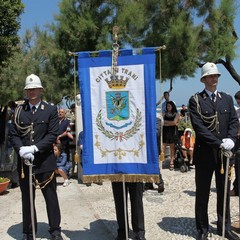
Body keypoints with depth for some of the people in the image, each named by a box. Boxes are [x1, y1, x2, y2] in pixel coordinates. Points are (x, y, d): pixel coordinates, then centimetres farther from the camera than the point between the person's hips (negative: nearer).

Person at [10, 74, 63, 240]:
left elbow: (53, 135, -8)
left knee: (51, 197, 8)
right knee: (26, 199, 12)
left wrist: (34, 148, -19)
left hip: (45, 162, -2)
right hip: (24, 162, 2)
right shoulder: (19, 111, 8)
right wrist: (21, 150, -17)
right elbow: (13, 134, 3)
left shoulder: (51, 110, 1)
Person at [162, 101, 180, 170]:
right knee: (163, 146, -7)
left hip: (172, 132, -2)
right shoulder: (165, 114, 14)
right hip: (165, 131, 2)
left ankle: (172, 163, 4)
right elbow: (162, 122, 8)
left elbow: (174, 122, -6)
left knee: (172, 147, 0)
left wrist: (166, 122, -1)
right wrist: (171, 123, 0)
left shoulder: (176, 114, 7)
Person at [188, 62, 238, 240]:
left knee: (224, 192, 13)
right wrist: (218, 143, -20)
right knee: (202, 193, 6)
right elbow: (199, 127, -13)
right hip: (205, 153, -4)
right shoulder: (195, 100, -3)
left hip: (224, 153, 4)